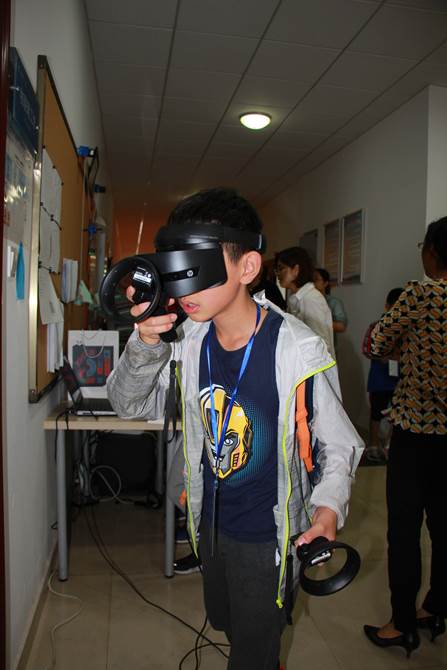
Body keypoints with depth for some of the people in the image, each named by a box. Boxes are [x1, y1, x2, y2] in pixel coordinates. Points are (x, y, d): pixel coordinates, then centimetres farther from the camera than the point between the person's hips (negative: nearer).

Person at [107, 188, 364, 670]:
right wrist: (145, 344, -26)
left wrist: (329, 505, -34)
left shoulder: (299, 350, -27)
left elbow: (339, 445, -15)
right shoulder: (189, 338, -13)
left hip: (266, 537, -6)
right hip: (209, 521, 6)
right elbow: (131, 405, -8)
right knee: (222, 621, 31)